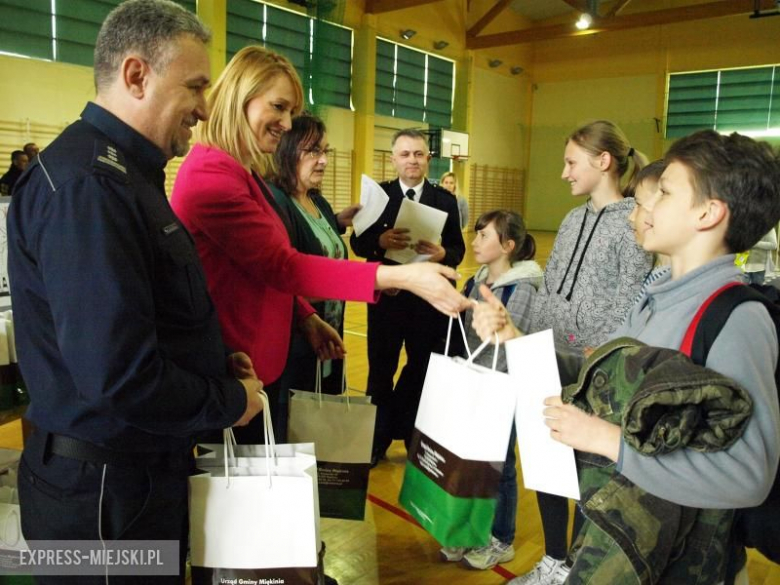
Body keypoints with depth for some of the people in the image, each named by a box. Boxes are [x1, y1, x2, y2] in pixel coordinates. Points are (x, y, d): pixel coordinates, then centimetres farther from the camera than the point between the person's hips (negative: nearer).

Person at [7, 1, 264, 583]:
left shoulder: (125, 172, 10)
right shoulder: (86, 184, -25)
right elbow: (118, 375, -32)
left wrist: (217, 361, 3)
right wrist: (229, 402, -16)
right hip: (103, 488, -10)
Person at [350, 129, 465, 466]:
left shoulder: (445, 200, 3)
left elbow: (458, 249, 0)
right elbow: (357, 242, -5)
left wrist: (443, 254, -23)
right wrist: (381, 241, -26)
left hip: (430, 299, 1)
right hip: (386, 296, 0)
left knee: (423, 371, 13)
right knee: (380, 371, 10)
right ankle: (377, 440, 27)